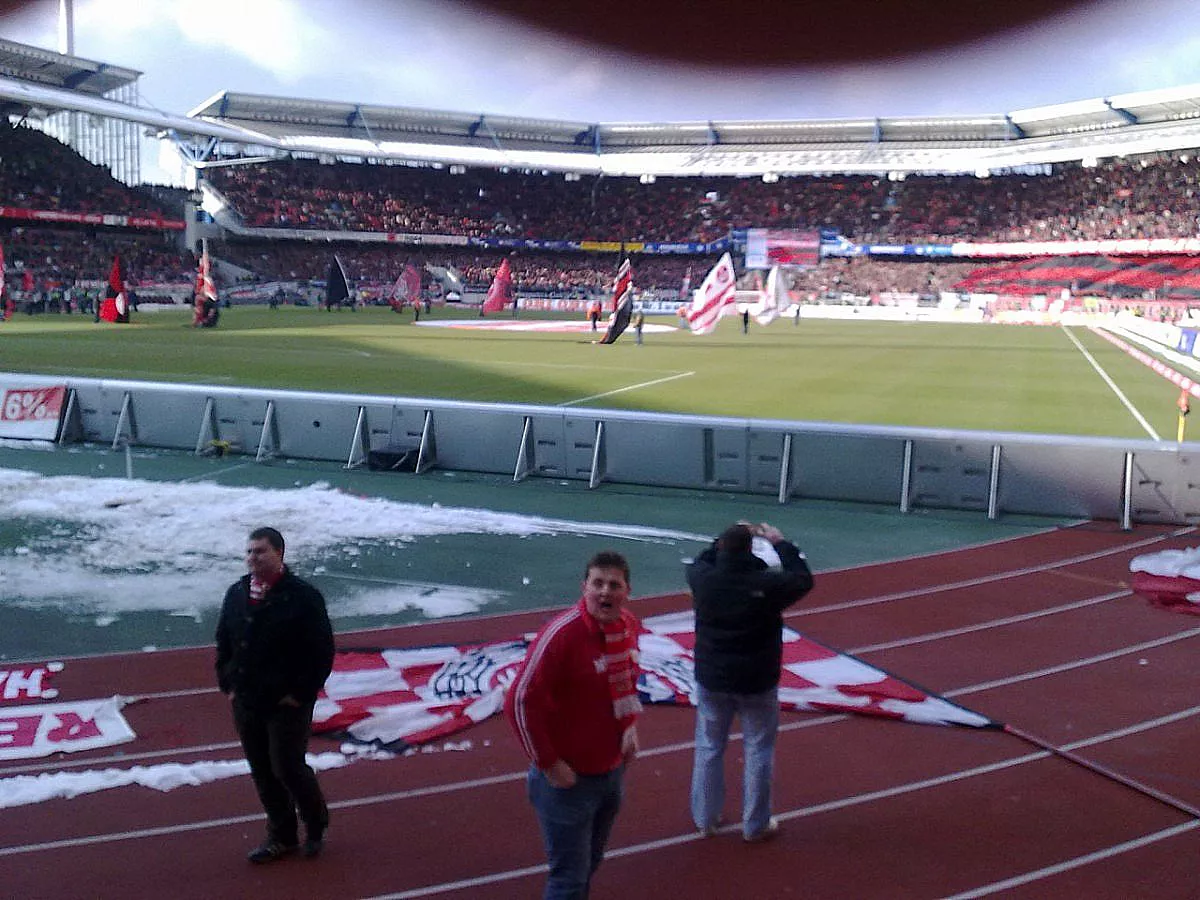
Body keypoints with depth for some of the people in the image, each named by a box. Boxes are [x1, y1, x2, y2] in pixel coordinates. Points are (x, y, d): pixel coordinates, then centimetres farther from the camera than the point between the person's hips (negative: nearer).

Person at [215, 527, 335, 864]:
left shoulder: (303, 597, -12)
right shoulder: (236, 594, 6)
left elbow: (322, 652, -12)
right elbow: (223, 643, 18)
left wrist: (300, 694, -13)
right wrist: (227, 684, 9)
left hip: (287, 705, -6)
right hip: (245, 703, 6)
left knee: (287, 768, -3)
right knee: (262, 773, 12)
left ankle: (316, 825, 23)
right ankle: (282, 837, 27)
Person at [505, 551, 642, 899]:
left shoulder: (630, 625, -2)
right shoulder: (561, 633, -24)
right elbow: (520, 702, -23)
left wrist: (630, 729, 8)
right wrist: (549, 763, -19)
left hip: (613, 770, 7)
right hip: (569, 778, -7)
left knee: (590, 864, 23)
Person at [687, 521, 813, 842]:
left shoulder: (704, 579, -16)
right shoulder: (767, 584, -23)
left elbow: (698, 563, 10)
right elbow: (803, 580, -3)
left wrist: (728, 540, 12)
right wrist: (780, 543, 5)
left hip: (712, 680, 3)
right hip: (757, 683, -3)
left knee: (709, 747, 17)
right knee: (758, 751, 12)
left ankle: (705, 818, 29)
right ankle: (756, 825, 22)